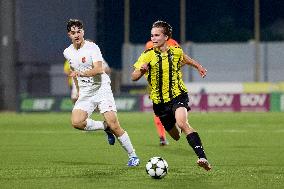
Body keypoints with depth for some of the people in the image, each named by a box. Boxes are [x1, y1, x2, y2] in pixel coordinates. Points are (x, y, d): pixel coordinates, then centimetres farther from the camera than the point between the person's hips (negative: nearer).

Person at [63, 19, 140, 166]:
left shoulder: (92, 47, -11)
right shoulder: (68, 53, 7)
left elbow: (99, 69, -25)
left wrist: (82, 73, -39)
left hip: (101, 89, -5)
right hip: (85, 93, 5)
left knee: (113, 125, -14)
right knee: (76, 122, -21)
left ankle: (132, 156, 1)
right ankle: (105, 127, 5)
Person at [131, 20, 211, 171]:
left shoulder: (176, 51, -2)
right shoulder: (147, 55, -10)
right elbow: (134, 77, -16)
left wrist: (198, 66, 31)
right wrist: (141, 71, -37)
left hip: (178, 96, -1)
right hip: (159, 101, 2)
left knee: (182, 123, -30)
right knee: (176, 136, 14)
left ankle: (202, 157, -37)